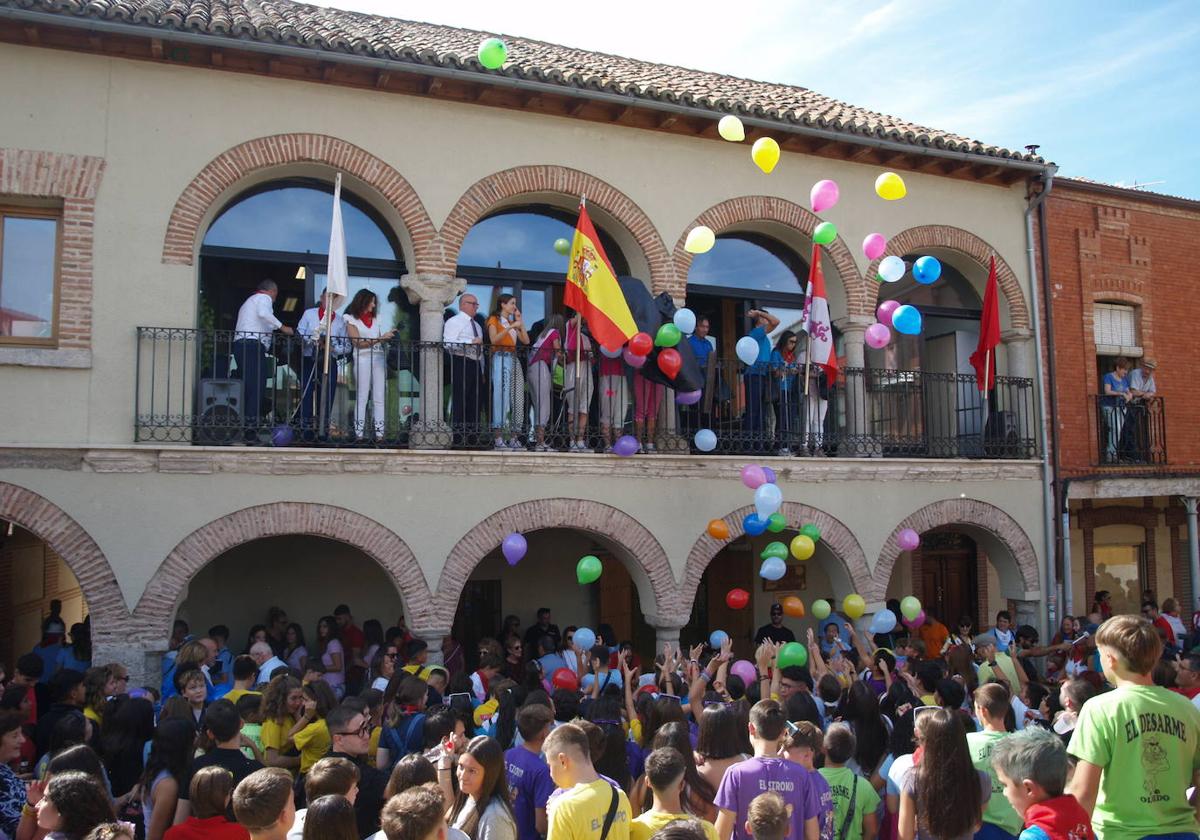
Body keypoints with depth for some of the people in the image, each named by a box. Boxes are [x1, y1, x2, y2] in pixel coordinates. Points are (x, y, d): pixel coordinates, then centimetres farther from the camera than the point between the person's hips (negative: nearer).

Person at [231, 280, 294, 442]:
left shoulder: (248, 301, 34)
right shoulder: (264, 298, 5)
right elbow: (263, 313, -17)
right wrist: (282, 327, -15)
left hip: (239, 343, 9)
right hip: (254, 344, -9)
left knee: (247, 385, 7)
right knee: (258, 385, -16)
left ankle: (244, 424, 1)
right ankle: (251, 425, -26)